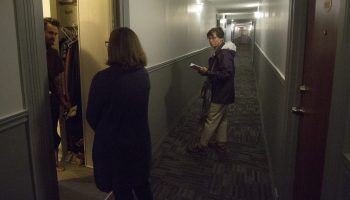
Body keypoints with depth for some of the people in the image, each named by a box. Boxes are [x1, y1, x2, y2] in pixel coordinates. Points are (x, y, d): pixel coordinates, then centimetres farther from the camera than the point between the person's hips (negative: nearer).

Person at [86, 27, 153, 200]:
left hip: (113, 146, -4)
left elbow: (91, 116, -9)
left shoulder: (102, 78, -21)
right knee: (142, 185, 25)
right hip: (140, 141, 5)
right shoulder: (143, 74, -6)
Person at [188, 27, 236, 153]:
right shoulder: (220, 52, 10)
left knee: (211, 120, 1)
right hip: (222, 92, 10)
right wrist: (207, 71, 0)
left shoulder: (224, 54, -21)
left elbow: (226, 73, -27)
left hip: (221, 94, -10)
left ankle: (201, 145, 14)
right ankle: (221, 144, 31)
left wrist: (207, 73, -25)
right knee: (221, 118, 18)